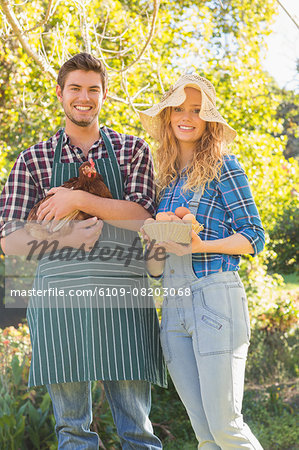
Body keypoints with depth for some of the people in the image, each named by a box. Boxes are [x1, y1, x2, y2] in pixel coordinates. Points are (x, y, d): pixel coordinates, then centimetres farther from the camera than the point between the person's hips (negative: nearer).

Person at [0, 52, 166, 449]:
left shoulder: (133, 150, 12)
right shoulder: (33, 160, 11)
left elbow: (143, 216, -2)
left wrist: (78, 198, -10)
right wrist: (61, 237, -11)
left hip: (123, 298, 0)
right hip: (60, 293, 1)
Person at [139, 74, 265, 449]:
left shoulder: (222, 166, 1)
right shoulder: (167, 177, 19)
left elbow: (254, 237, -3)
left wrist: (200, 246, -17)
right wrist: (154, 241, 0)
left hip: (215, 298, -6)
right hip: (173, 305, 6)